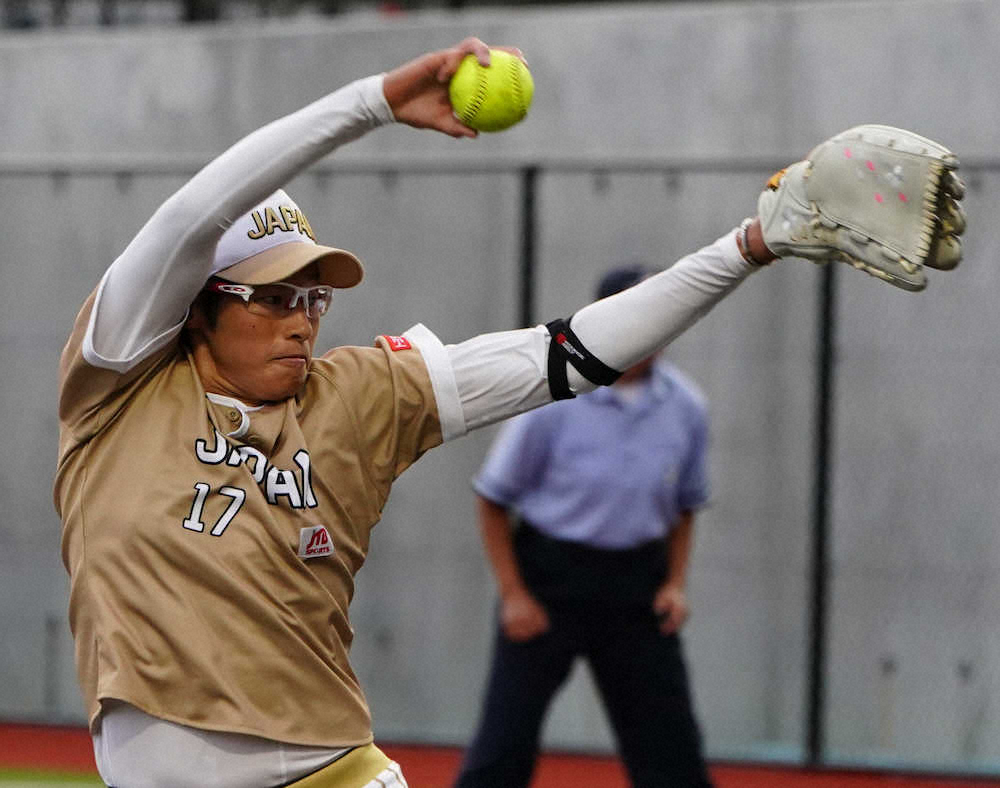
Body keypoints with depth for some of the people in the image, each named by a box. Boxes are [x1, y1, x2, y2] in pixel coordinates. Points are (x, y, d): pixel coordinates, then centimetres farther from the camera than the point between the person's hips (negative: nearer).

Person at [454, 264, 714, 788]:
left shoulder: (685, 407, -2)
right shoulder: (553, 402, -14)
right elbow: (492, 499, -5)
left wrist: (675, 582, 1)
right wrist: (513, 595, -9)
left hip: (637, 579, 3)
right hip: (549, 574, -3)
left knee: (670, 743, 2)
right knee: (504, 745, -4)